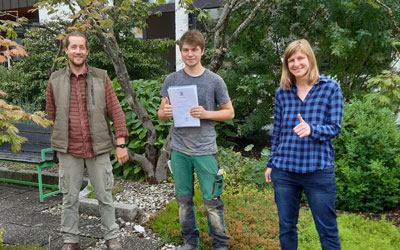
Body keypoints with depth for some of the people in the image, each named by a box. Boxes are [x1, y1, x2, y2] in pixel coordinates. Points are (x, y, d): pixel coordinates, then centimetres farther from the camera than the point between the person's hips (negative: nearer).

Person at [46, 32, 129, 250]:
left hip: (98, 149, -1)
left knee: (104, 196, 9)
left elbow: (116, 111, -3)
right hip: (68, 150, 1)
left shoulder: (101, 78, -2)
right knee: (70, 198, 11)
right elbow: (51, 114, 11)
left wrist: (120, 143, -7)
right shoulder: (55, 80, 2)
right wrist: (59, 139, 12)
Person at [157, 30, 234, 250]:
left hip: (205, 150, -2)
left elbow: (229, 113, 3)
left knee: (212, 201, 3)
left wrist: (205, 113, -15)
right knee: (183, 198, 13)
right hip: (178, 149, 3)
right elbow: (161, 114, 9)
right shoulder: (171, 80, 4)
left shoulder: (215, 81, -3)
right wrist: (165, 112, -15)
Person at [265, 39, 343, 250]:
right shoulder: (282, 93, 5)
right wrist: (271, 163, 13)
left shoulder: (331, 88, -3)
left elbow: (335, 127, -7)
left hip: (318, 170, -3)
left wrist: (311, 129, -27)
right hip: (284, 170, 3)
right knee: (286, 227, 15)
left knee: (327, 230, 8)